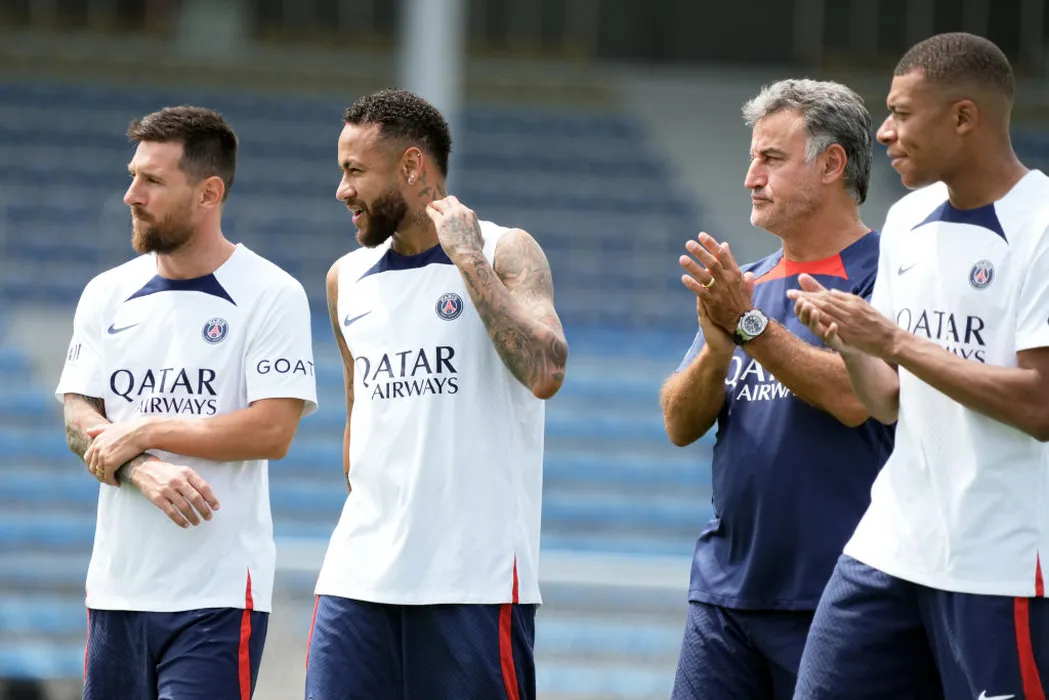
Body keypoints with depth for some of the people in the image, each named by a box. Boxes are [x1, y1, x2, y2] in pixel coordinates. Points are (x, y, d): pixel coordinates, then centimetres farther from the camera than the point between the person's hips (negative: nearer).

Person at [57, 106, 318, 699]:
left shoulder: (272, 295, -4)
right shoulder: (107, 295, 11)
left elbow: (273, 431, -12)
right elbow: (78, 418, 5)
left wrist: (143, 434, -10)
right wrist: (143, 471, -16)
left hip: (221, 590, -5)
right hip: (118, 584, 5)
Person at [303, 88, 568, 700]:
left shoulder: (506, 254, -3)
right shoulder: (347, 279, 13)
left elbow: (545, 373, -20)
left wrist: (469, 260, -17)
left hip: (475, 576, -5)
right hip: (358, 577, 5)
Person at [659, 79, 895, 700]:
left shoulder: (885, 272, -4)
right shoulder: (744, 287, 16)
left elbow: (855, 397, -18)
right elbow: (681, 424, 10)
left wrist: (749, 325, -17)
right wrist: (717, 348, -10)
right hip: (725, 591, 6)